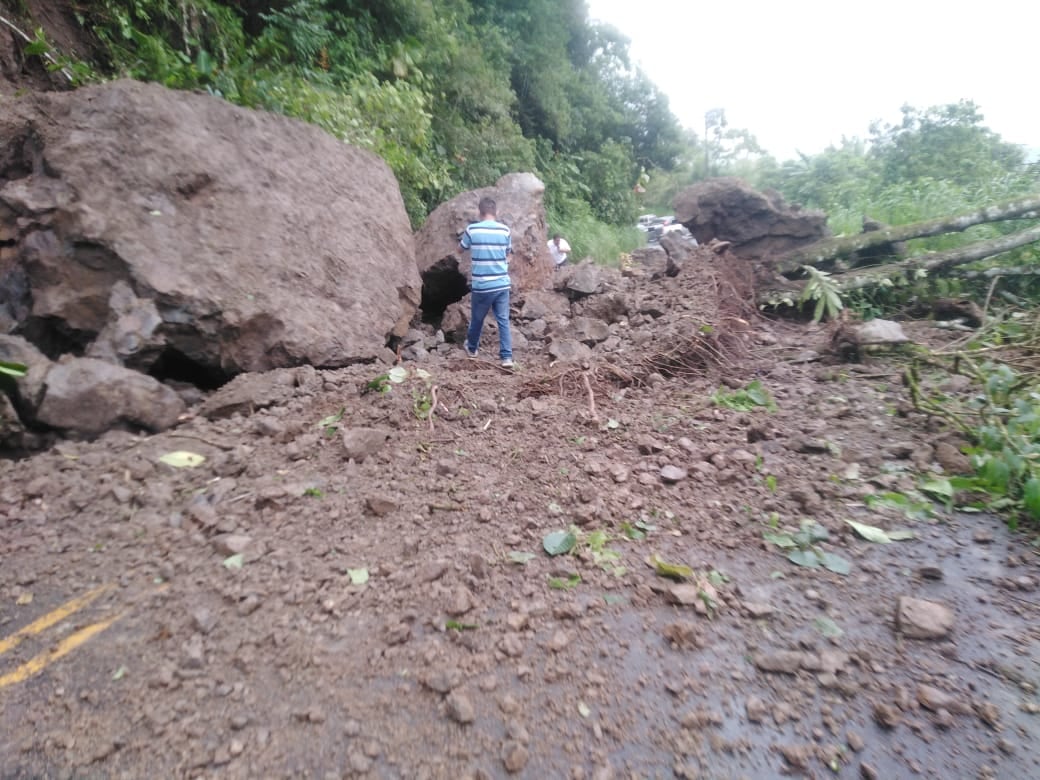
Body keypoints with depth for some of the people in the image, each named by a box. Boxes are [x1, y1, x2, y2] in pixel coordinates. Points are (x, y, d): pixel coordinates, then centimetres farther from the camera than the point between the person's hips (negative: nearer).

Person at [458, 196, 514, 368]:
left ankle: (472, 348, 37)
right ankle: (507, 357, -1)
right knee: (504, 320, 4)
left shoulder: (472, 230, -6)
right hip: (502, 284, 2)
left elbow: (461, 249, 13)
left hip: (481, 285, -1)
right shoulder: (505, 230, 1)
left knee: (477, 319, 16)